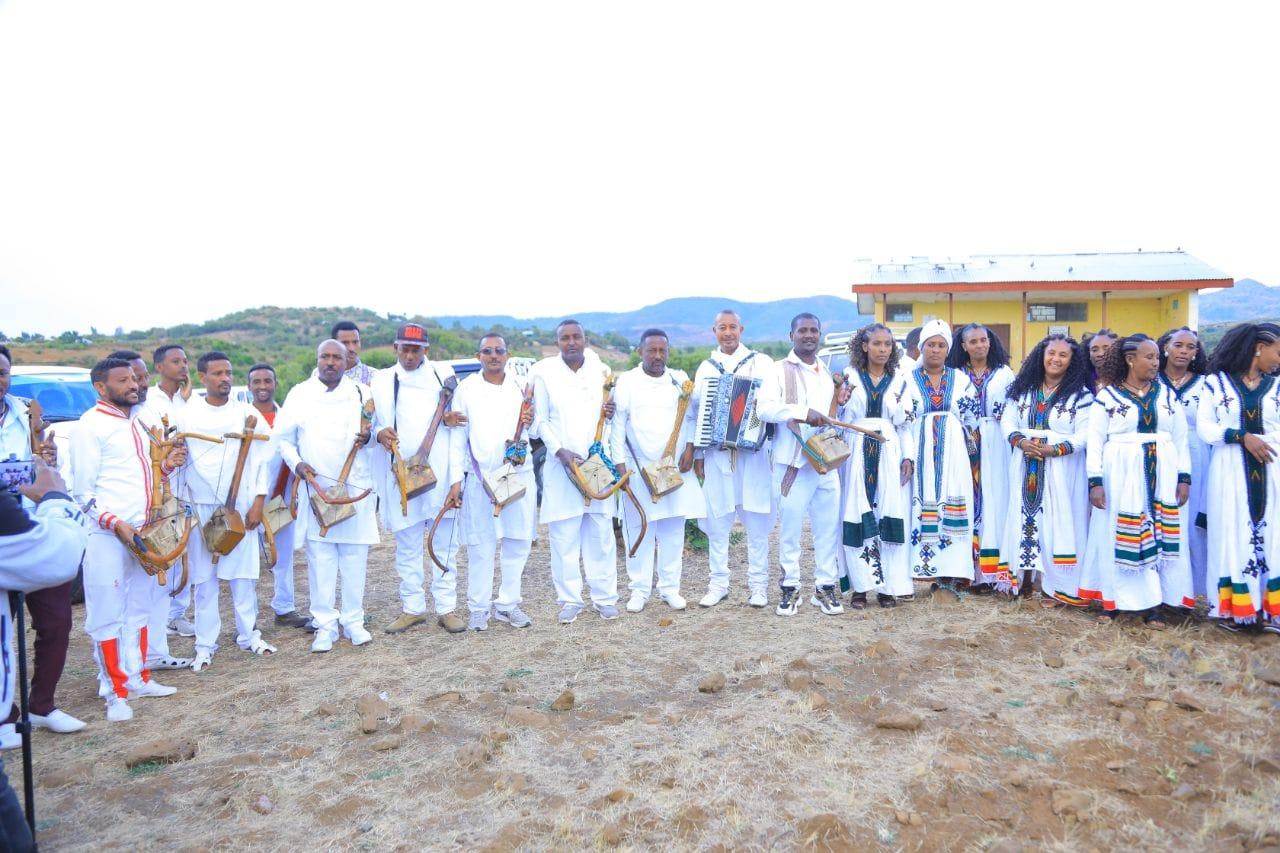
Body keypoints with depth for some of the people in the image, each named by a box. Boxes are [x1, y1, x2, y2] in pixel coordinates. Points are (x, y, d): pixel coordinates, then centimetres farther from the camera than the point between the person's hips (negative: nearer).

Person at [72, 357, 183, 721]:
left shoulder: (136, 424, 15)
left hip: (142, 533, 8)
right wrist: (115, 524, -22)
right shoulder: (90, 426, -8)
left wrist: (166, 466, 4)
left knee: (139, 609, 14)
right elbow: (84, 492, -12)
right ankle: (115, 692, 8)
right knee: (108, 615, 0)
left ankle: (137, 677, 24)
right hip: (106, 536, -8)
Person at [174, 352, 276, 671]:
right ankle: (205, 644, 14)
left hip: (240, 505, 0)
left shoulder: (248, 413, 2)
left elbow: (262, 459, 2)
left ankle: (248, 633, 19)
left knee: (243, 573, 4)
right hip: (200, 507, 0)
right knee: (203, 577, 5)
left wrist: (258, 501, -3)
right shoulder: (187, 415, 3)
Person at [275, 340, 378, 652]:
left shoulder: (361, 392, 8)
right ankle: (325, 624, 11)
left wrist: (369, 436, -9)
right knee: (319, 559, 1)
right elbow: (283, 438, 10)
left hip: (355, 488, 0)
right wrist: (297, 464, -7)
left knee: (355, 558, 3)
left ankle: (353, 620, 16)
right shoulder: (299, 394, 7)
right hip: (315, 489, 0)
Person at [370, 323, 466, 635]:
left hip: (440, 475, -1)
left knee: (445, 545, 4)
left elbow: (457, 428, 0)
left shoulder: (443, 374, 3)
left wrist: (457, 477, -6)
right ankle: (412, 608, 20)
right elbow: (370, 424, 14)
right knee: (407, 548, 8)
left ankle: (446, 608, 13)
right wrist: (379, 433, -13)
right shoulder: (381, 381, 7)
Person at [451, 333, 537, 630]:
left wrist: (530, 423, -11)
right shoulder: (466, 388, 2)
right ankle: (479, 607, 12)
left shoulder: (521, 387, 7)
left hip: (519, 474, 2)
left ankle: (508, 603, 18)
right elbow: (458, 437, 2)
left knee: (517, 542, 6)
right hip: (480, 477, -2)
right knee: (480, 545, 0)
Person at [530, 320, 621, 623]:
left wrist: (612, 414, -9)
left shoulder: (601, 371, 7)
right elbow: (541, 421, 2)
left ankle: (605, 597, 14)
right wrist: (560, 451, -12)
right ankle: (570, 599, 11)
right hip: (561, 465, -2)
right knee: (564, 537, 1)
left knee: (601, 535, 5)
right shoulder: (544, 373, 1)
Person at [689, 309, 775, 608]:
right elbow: (695, 413, 13)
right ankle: (718, 584, 17)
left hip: (753, 453, -2)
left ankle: (758, 585, 13)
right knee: (717, 523, 6)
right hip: (716, 455, 3)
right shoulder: (705, 368, 12)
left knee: (757, 523, 2)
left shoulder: (761, 362, 3)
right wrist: (698, 455, 10)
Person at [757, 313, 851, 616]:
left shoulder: (827, 373, 18)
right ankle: (790, 587, 13)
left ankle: (825, 586, 17)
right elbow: (764, 408, -17)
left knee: (828, 526, 7)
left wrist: (840, 403, 7)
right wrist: (803, 411, -26)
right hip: (792, 463, -5)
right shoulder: (780, 370, -2)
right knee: (790, 528, 1)